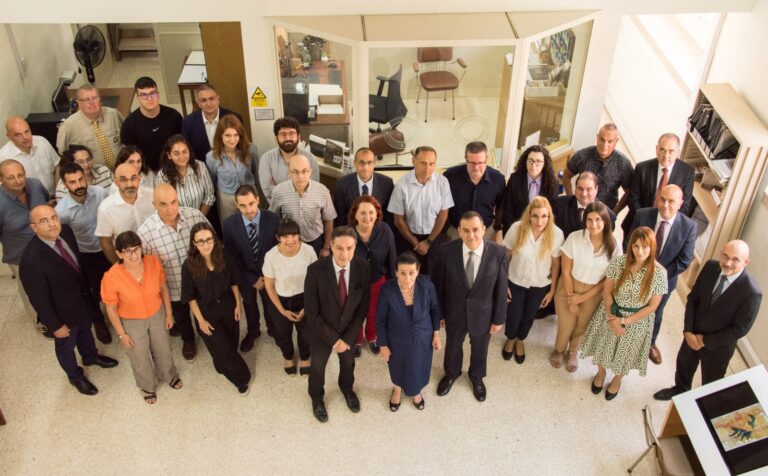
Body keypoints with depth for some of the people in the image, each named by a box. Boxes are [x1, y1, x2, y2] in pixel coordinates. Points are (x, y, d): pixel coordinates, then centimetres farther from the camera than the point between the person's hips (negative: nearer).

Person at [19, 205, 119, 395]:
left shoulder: (65, 231, -18)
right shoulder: (31, 260, -39)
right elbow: (39, 299, -25)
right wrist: (55, 325, -15)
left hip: (83, 298, 6)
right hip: (64, 311, -6)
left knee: (85, 330, 34)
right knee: (66, 345, 24)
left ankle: (90, 357, 64)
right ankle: (75, 376, 52)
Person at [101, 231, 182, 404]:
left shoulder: (154, 262, -23)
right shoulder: (111, 277, -31)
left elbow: (163, 288, -5)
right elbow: (111, 309, -16)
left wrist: (169, 313, 2)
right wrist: (122, 334, -9)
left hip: (157, 315, 3)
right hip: (131, 323, -2)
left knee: (163, 349, 27)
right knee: (140, 358, 22)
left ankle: (169, 375, 59)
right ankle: (147, 386, 54)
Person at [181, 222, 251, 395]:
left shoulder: (224, 256, -19)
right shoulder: (189, 265, -24)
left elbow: (234, 281, -2)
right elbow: (190, 297, -13)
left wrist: (238, 304, 1)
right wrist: (200, 320, -11)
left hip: (228, 306, 3)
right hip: (206, 311, -3)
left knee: (232, 343, 21)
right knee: (223, 348, 6)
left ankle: (222, 366, 54)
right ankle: (242, 378, 30)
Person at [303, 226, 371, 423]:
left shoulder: (363, 267, -24)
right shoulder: (316, 270, -33)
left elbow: (363, 305, -12)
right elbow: (312, 313, -24)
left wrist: (348, 337, -13)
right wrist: (333, 338, -19)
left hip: (348, 328, 3)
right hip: (321, 330, -2)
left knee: (348, 361, 30)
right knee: (318, 366, 25)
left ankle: (346, 388, 63)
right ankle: (317, 397, 56)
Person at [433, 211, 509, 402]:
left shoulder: (499, 253, -24)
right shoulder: (446, 251, -24)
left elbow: (501, 288, -12)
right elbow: (438, 284, -9)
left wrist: (499, 319, -4)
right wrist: (438, 313, -1)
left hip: (482, 314, 0)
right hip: (454, 312, 0)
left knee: (479, 349, 26)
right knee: (452, 346, 27)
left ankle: (477, 377, 58)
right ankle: (451, 373, 60)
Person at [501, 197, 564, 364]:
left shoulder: (556, 234, -24)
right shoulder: (516, 228, -26)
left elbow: (556, 263, -10)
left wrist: (552, 290, -1)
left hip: (540, 285, 1)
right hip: (516, 282, -1)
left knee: (529, 316, 23)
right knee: (513, 317, 15)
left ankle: (520, 341, 56)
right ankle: (510, 339, 51)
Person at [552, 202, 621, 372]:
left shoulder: (614, 246, -20)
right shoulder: (574, 238, -24)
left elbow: (609, 278, -10)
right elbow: (566, 271, -14)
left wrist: (582, 297, -12)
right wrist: (571, 299, -9)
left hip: (593, 293, 1)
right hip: (569, 288, -1)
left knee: (581, 326, 22)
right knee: (565, 325, 12)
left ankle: (573, 352, 54)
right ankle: (559, 350, 47)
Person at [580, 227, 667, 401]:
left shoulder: (659, 272, -25)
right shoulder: (618, 262, -22)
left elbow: (653, 305, -16)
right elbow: (607, 290, -9)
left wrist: (625, 321, -17)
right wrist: (612, 317, -16)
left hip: (637, 321, -1)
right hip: (611, 313, 1)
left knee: (625, 353, 23)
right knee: (605, 346, 24)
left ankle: (617, 380, 54)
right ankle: (601, 373, 56)